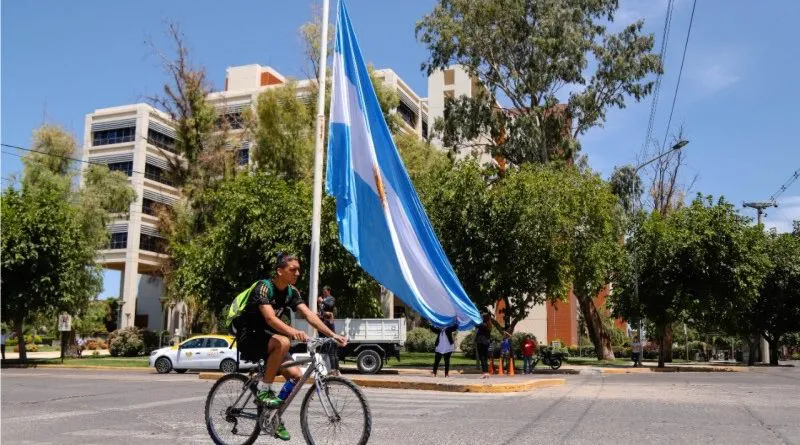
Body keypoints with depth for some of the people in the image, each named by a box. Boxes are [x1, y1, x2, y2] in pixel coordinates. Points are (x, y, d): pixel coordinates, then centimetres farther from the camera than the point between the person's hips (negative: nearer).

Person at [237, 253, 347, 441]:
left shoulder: (291, 292, 0)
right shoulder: (264, 287, -22)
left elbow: (309, 315, -9)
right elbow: (270, 318, -36)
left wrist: (332, 335, -21)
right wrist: (293, 332, -54)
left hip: (268, 336, 7)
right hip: (249, 336, -7)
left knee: (295, 375, -8)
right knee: (283, 342, -35)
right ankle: (264, 389, -20)